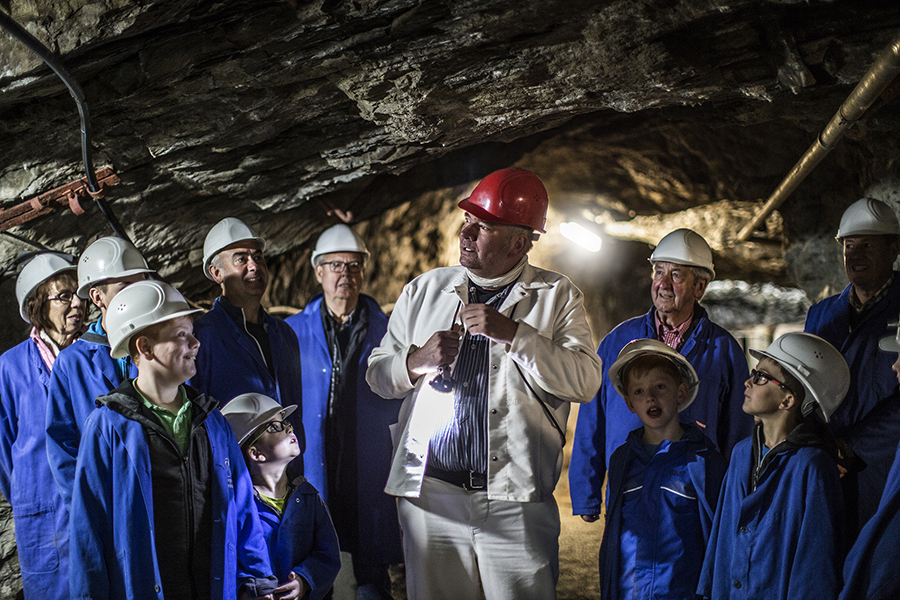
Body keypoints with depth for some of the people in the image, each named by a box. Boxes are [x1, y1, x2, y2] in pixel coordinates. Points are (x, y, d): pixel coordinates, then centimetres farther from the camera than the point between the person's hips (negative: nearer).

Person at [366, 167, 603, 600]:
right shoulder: (423, 290, 13)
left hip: (516, 502, -2)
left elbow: (585, 381, -8)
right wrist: (414, 363, -8)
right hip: (430, 494, 2)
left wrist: (511, 333, -17)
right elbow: (376, 375, 14)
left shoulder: (556, 297, 5)